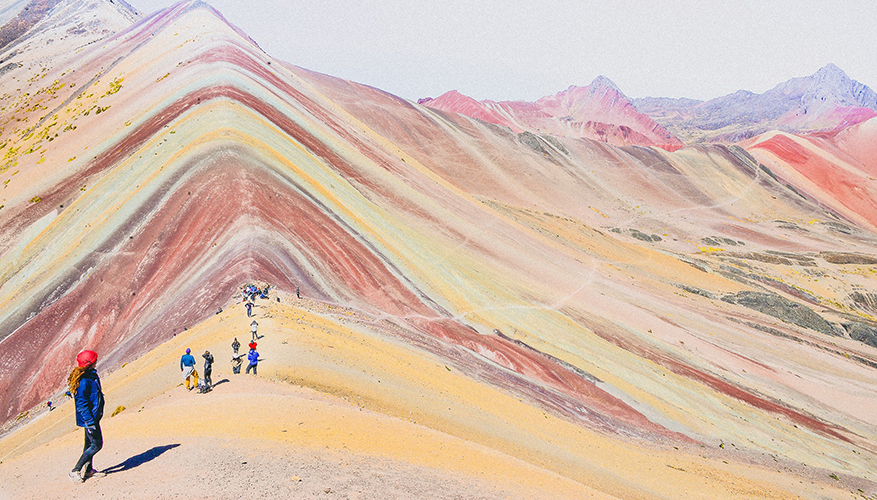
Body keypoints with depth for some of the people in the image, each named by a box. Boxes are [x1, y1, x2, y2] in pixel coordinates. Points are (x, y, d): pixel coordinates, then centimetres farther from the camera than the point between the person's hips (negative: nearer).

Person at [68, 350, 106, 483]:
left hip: (92, 416, 10)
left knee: (89, 443, 19)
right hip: (89, 417, -10)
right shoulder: (83, 381, -26)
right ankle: (75, 471, 5)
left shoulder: (91, 375, 5)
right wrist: (90, 422, -23)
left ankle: (88, 470, 33)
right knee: (96, 444, -4)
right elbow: (81, 405, -25)